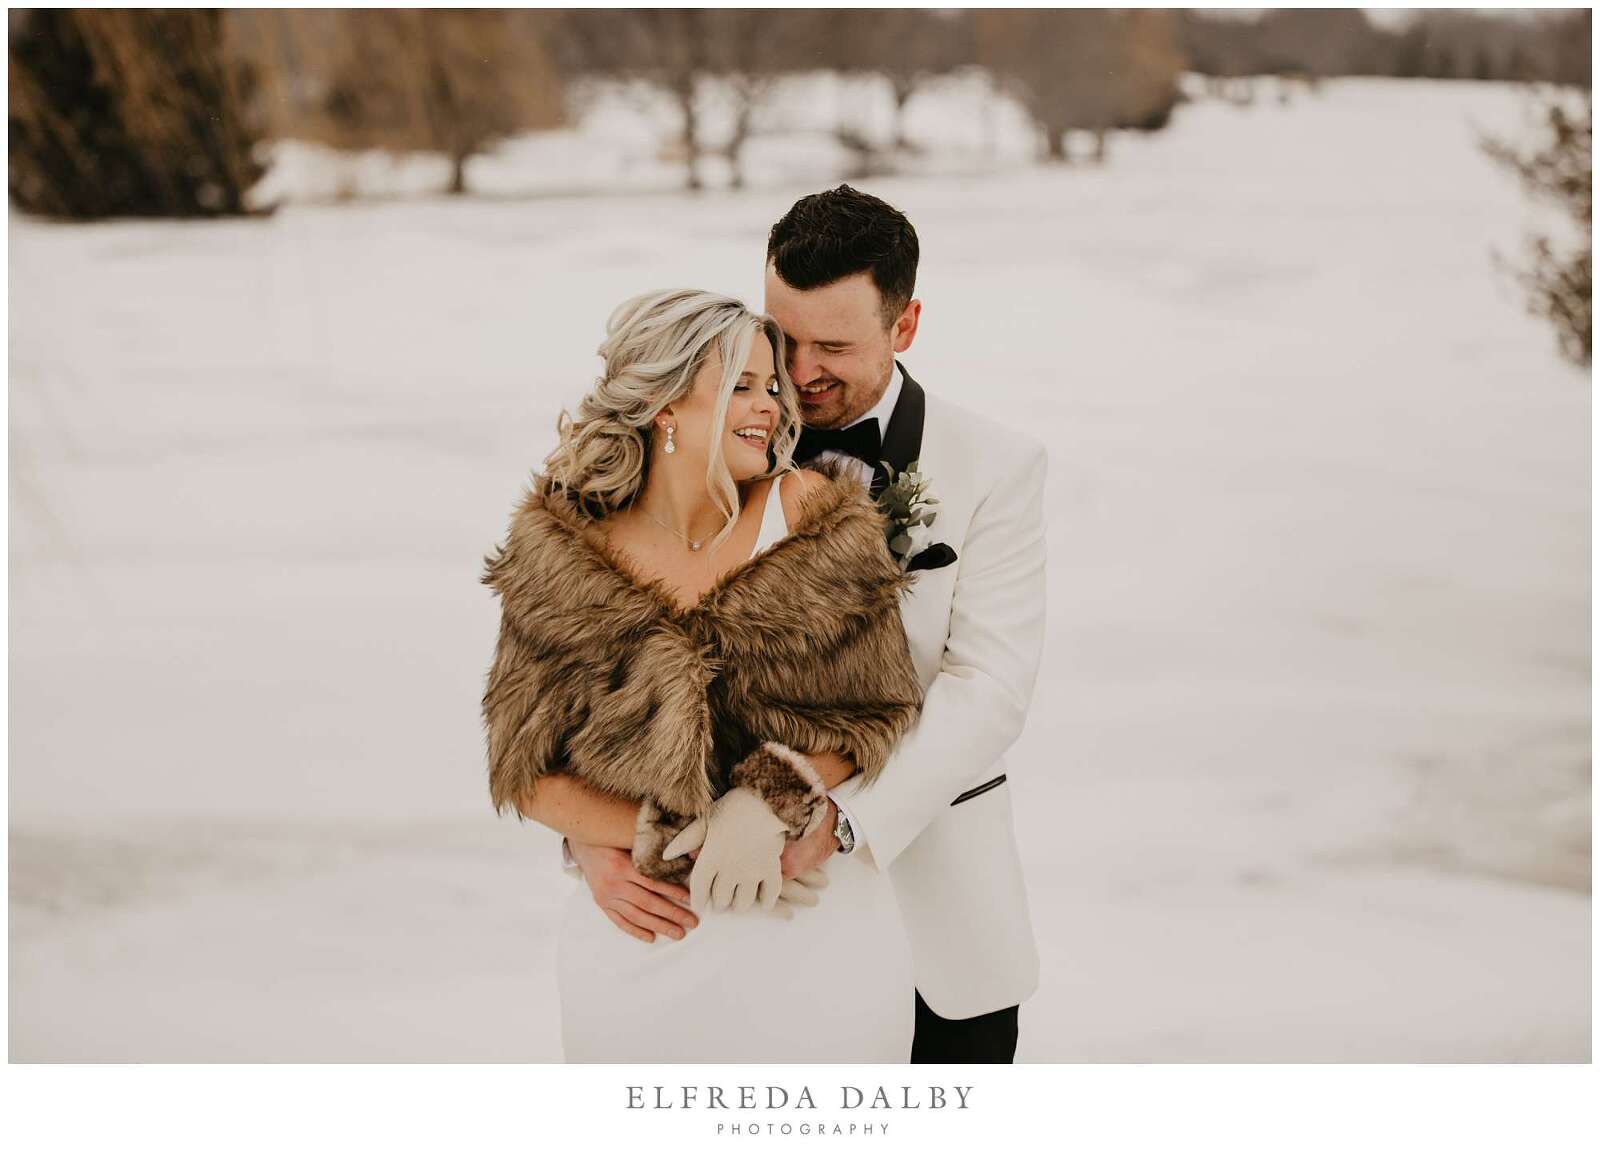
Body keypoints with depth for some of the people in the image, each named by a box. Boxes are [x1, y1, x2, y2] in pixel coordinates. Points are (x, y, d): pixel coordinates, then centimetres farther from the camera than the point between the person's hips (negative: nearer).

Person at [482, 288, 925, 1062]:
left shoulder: (817, 521, -9)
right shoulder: (562, 557, -8)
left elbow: (880, 712, -3)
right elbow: (526, 771, -5)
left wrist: (771, 802, -19)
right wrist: (672, 848, -16)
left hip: (815, 935, 0)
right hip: (644, 934, 0)